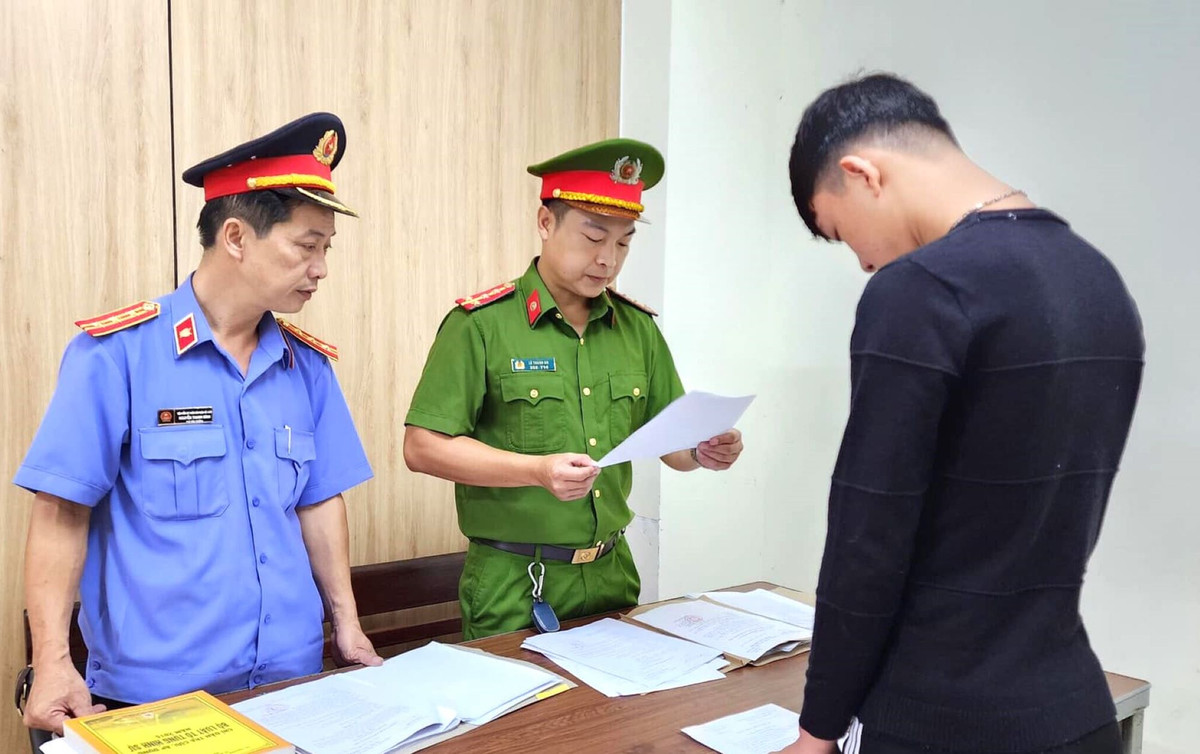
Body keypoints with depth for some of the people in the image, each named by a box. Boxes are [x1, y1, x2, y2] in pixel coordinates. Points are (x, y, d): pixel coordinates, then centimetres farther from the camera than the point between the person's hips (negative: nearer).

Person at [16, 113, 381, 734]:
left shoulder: (308, 364, 3)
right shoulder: (116, 354, -11)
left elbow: (319, 503, 8)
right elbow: (61, 513, -9)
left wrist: (347, 628, 5)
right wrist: (53, 661, -14)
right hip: (151, 694, -4)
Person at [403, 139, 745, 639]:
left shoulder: (637, 328, 7)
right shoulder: (480, 325, -10)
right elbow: (422, 447, -14)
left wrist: (701, 452, -11)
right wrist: (537, 470, -24)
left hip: (612, 575, 5)